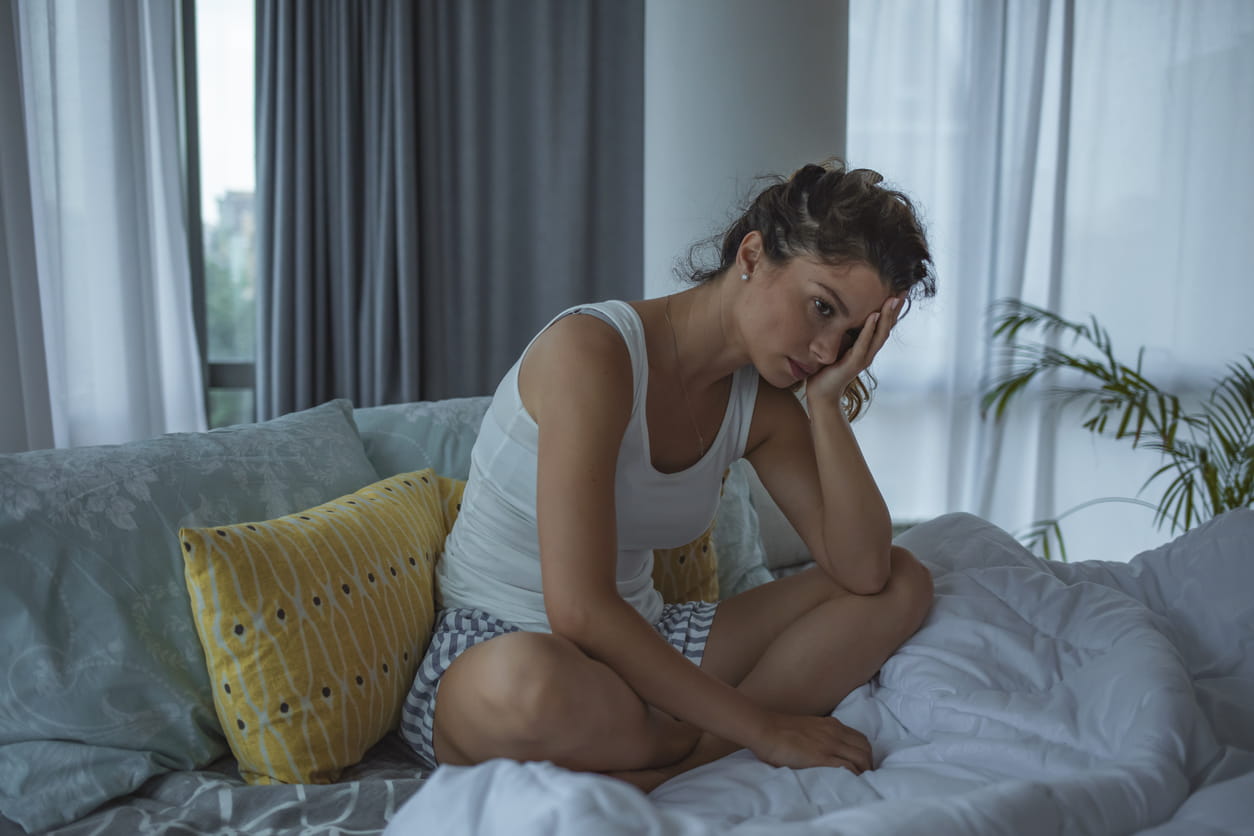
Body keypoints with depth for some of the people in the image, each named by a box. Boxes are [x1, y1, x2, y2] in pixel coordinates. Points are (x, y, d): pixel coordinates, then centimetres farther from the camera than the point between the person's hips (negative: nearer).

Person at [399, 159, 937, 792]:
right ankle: (711, 752, -11)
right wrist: (761, 728, -24)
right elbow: (579, 611, -30)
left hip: (638, 648, 7)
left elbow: (864, 570, -5)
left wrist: (828, 402, -13)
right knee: (525, 682, -44)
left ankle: (683, 755, -17)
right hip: (490, 653, -6)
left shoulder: (763, 403, 0)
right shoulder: (590, 349, -23)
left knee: (904, 584, -1)